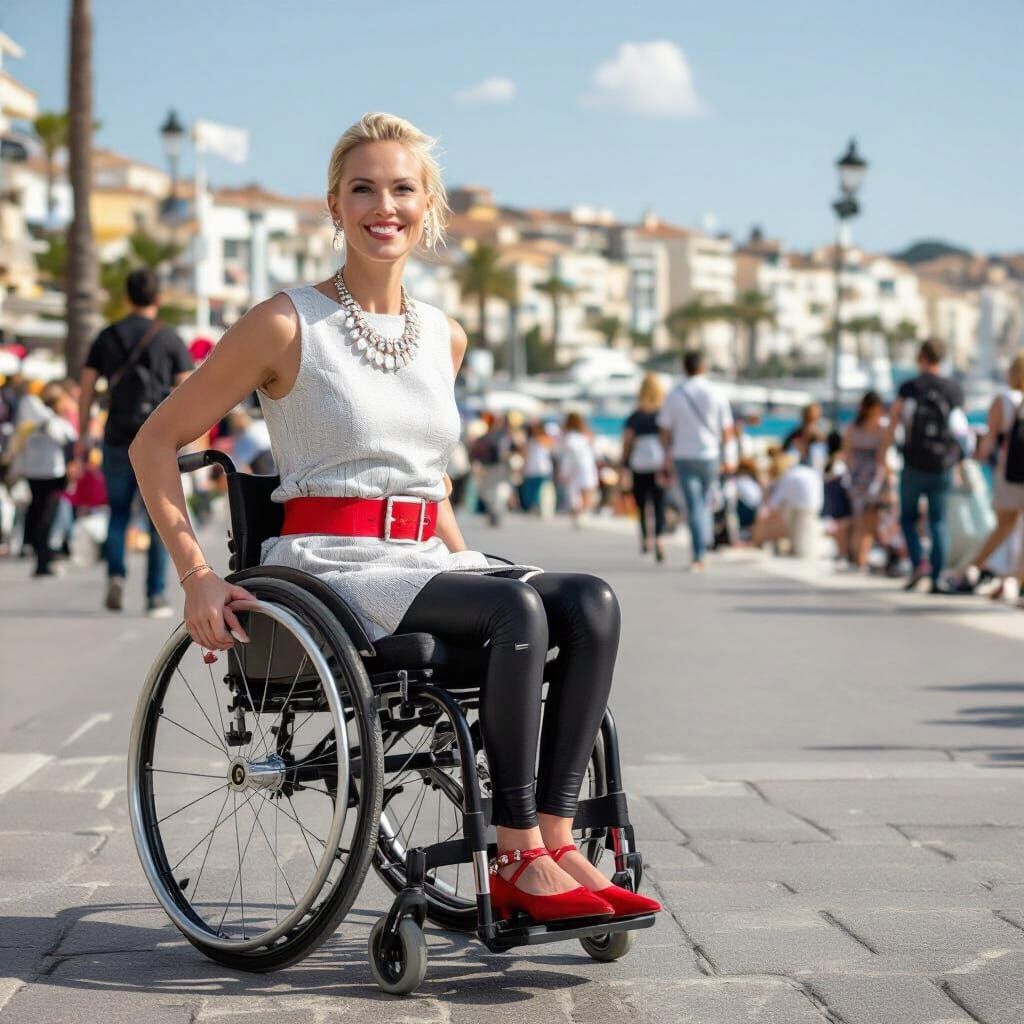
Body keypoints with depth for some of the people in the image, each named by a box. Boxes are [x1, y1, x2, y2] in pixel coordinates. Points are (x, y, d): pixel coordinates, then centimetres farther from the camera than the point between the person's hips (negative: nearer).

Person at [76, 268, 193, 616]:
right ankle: (156, 596, 2)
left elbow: (86, 389, 5)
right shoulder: (170, 339, 0)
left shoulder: (106, 337, 6)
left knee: (118, 512, 15)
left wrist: (82, 437, 12)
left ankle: (116, 574, -7)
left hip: (118, 439, 2)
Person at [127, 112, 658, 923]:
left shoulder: (445, 338, 14)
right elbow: (155, 443, -1)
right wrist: (198, 578, -10)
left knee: (592, 602, -21)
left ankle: (555, 841, -23)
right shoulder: (289, 325, -4)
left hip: (424, 562, 6)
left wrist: (469, 560, 18)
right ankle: (518, 861, -24)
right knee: (519, 607, -31)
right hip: (328, 567, -6)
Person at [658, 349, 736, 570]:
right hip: (710, 455, 1)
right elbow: (727, 428, -1)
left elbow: (665, 428, 2)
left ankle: (698, 555, -11)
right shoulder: (715, 393, -4)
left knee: (694, 506, -2)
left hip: (683, 455, -1)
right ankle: (702, 553, 19)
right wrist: (729, 458, 7)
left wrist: (667, 456, 15)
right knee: (705, 503, 16)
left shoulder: (675, 394, -4)